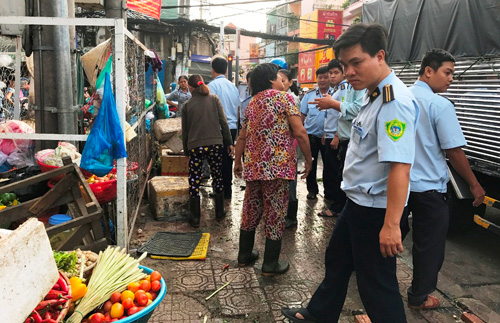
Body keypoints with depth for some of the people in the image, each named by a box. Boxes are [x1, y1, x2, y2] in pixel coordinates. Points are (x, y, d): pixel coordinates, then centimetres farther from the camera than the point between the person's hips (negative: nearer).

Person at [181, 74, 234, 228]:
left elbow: (185, 130, 7)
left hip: (195, 146, -1)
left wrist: (186, 150, 17)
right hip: (215, 143, 1)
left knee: (194, 181, 4)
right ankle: (219, 212, 24)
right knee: (218, 177, 14)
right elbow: (223, 122, 0)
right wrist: (229, 142, 6)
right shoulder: (214, 99, 3)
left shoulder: (187, 105, 2)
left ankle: (195, 219, 7)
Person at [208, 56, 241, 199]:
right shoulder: (233, 86, 12)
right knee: (228, 158, 14)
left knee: (219, 160, -1)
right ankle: (228, 189, 23)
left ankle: (221, 191, 3)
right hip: (233, 127, 7)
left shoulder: (213, 85, -9)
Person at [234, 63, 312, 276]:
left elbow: (242, 137, 14)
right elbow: (299, 133, -12)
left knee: (251, 210, 17)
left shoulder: (251, 103, 14)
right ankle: (270, 264, 11)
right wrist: (308, 159, -2)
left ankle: (244, 255, 30)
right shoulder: (284, 98, -5)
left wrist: (237, 162, 24)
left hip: (253, 167, 7)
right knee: (275, 213, 3)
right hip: (278, 166, -6)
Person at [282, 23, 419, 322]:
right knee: (337, 261, 24)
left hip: (377, 209, -10)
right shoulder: (373, 95, 8)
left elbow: (400, 166, -31)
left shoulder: (395, 102, -24)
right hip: (358, 202, 11)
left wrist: (391, 225, -33)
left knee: (377, 281, 5)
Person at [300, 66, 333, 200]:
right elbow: (302, 115, 6)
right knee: (311, 163, 9)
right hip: (311, 135, 1)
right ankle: (312, 189, 24)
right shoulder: (309, 95, 4)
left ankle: (328, 191, 25)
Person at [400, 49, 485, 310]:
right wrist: (474, 184, -3)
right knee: (429, 244, 10)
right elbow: (454, 151, -15)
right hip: (427, 187, -6)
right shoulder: (440, 105, -16)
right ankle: (419, 297, 23)